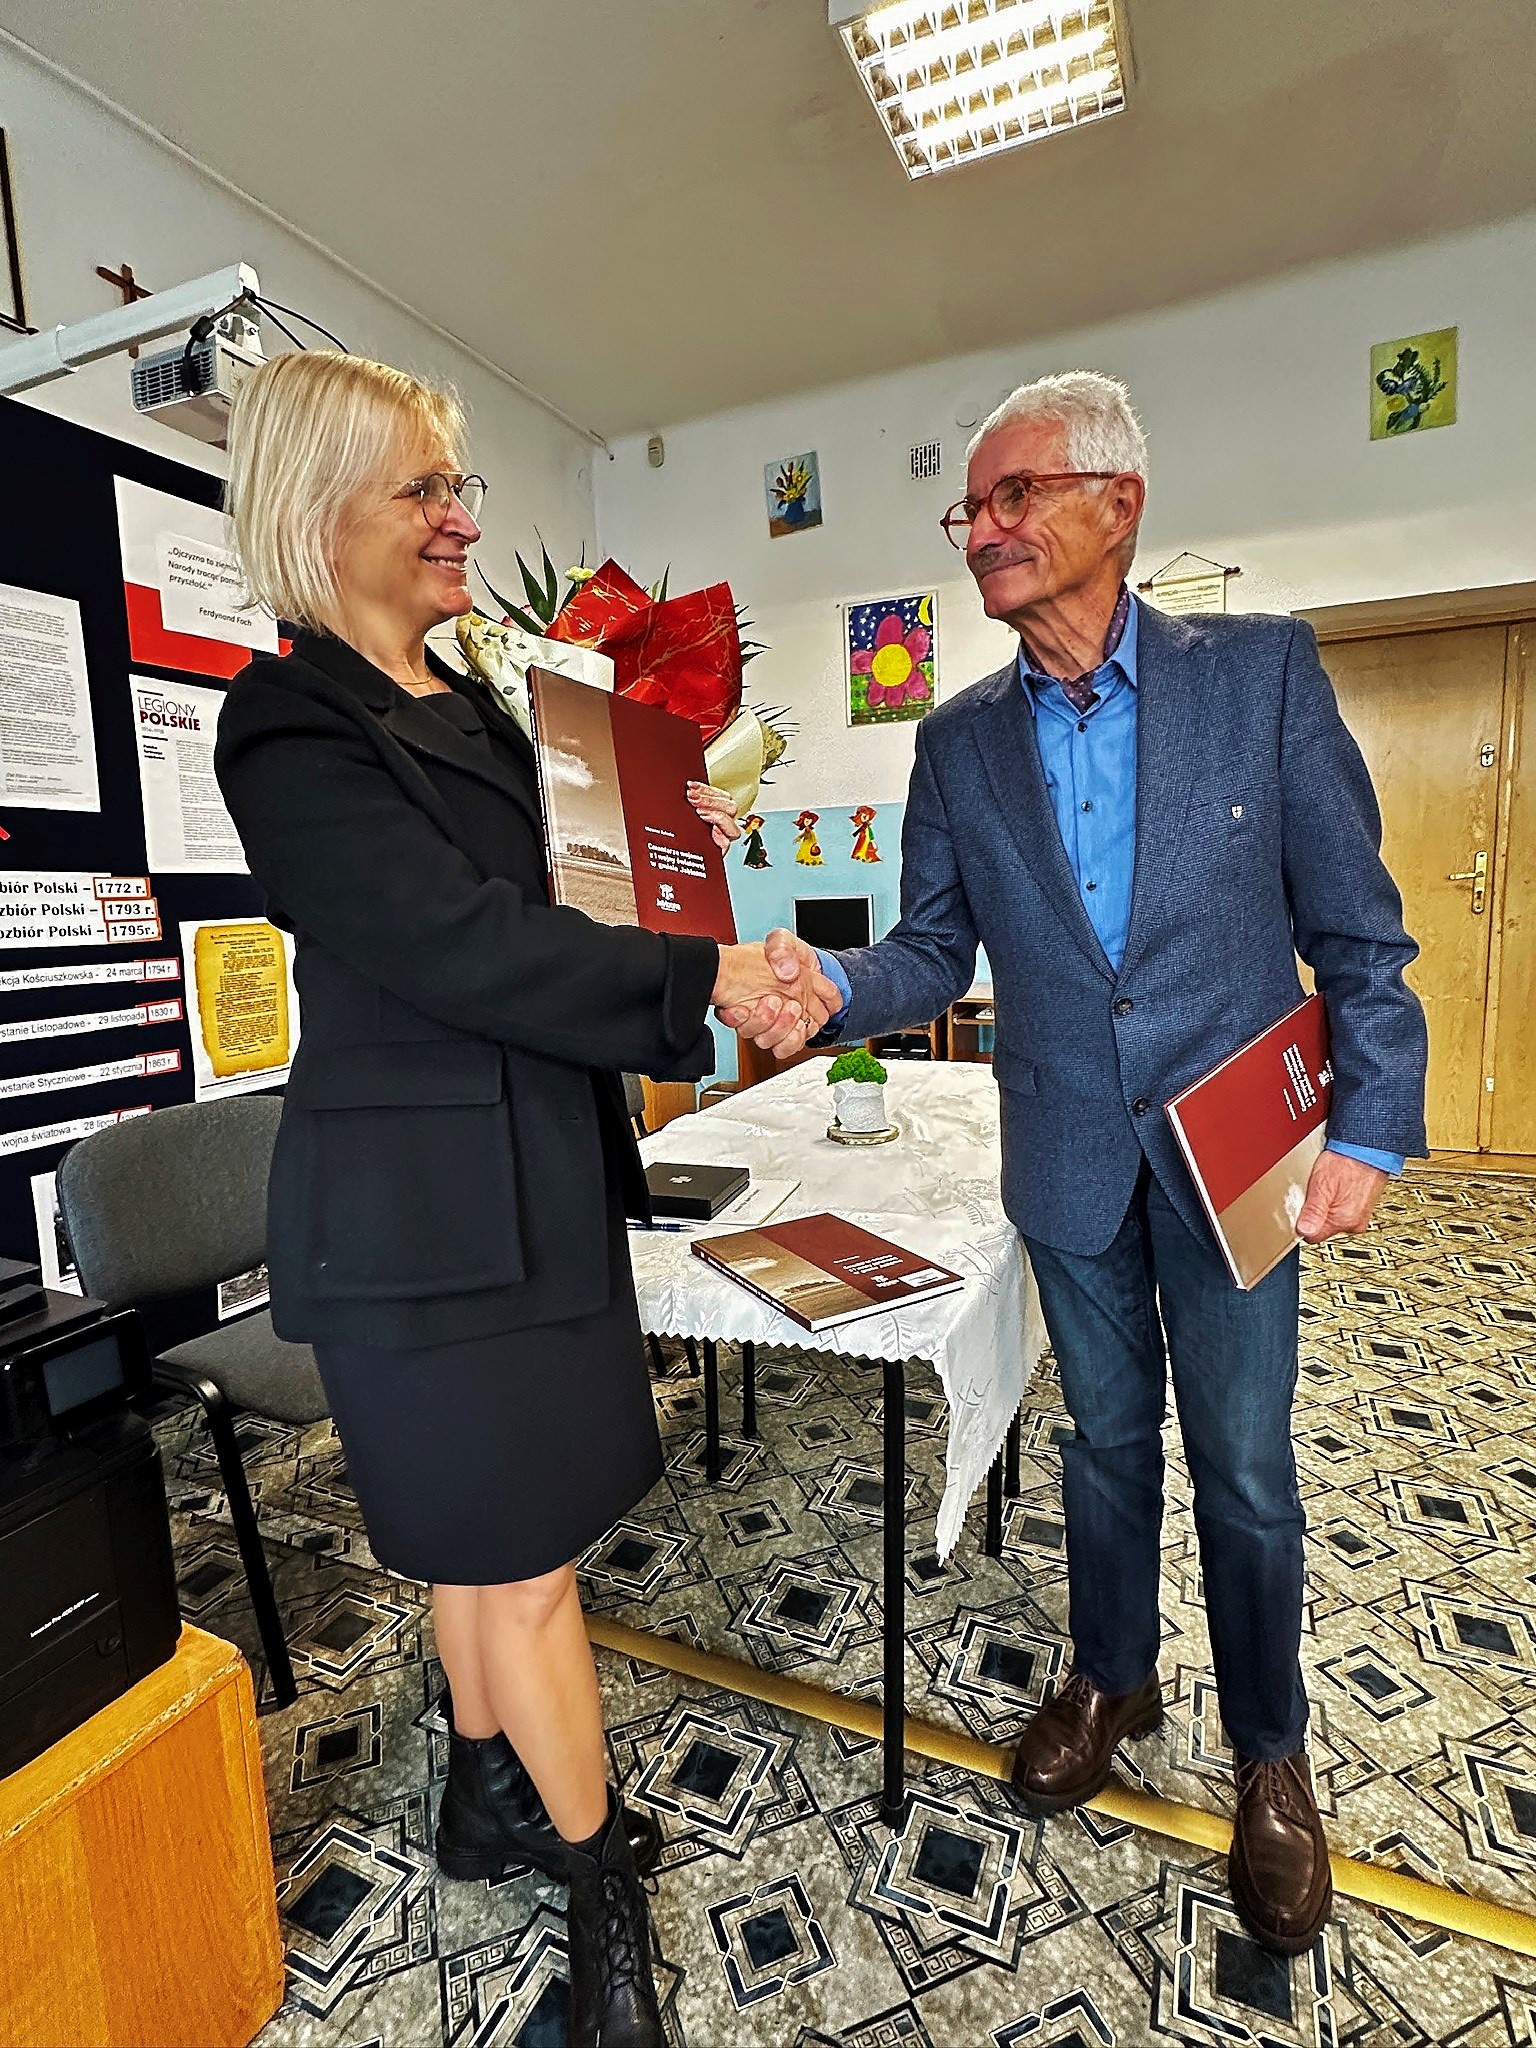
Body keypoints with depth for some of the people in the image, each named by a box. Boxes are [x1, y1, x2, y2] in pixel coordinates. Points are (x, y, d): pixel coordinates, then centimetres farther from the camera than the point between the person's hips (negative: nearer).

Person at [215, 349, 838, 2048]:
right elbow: (459, 942, -22)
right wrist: (707, 979, -20)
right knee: (519, 1552, 7)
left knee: (485, 1525, 22)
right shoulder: (292, 729, -11)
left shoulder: (470, 708, 16)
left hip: (529, 1175, 8)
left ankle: (488, 1795, 46)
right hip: (426, 1209, -8)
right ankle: (598, 1885, 31)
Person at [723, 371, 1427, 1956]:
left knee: (1245, 1469, 12)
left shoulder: (1262, 670, -5)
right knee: (1107, 1436, 19)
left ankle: (1268, 1752, 40)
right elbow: (934, 951, 0)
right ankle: (1112, 1677, 45)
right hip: (1069, 1159, 2)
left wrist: (1370, 1127, -9)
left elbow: (1357, 927, -4)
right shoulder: (959, 740, 1)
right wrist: (827, 989, -20)